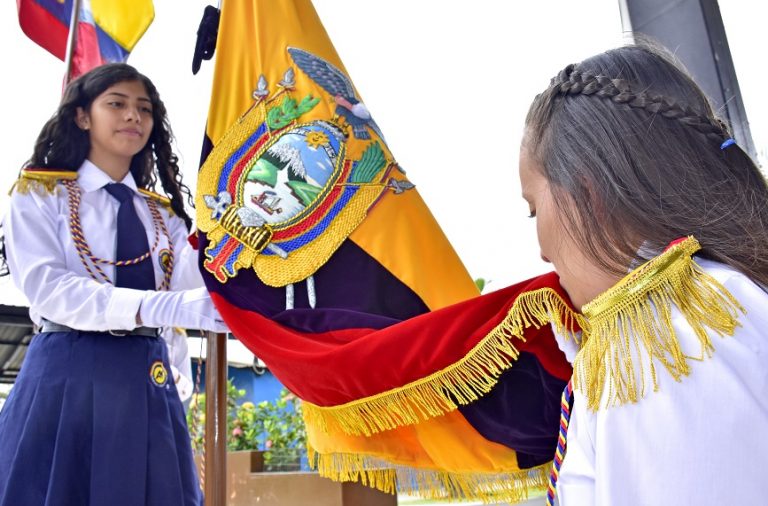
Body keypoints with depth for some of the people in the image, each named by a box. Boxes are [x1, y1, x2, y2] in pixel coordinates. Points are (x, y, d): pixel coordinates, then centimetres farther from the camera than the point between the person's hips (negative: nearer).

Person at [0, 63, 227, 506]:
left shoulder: (163, 213, 14)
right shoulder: (40, 194, 2)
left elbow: (190, 283, -3)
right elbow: (48, 287, -15)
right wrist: (157, 307, -29)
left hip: (148, 383, 4)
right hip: (67, 377, -3)